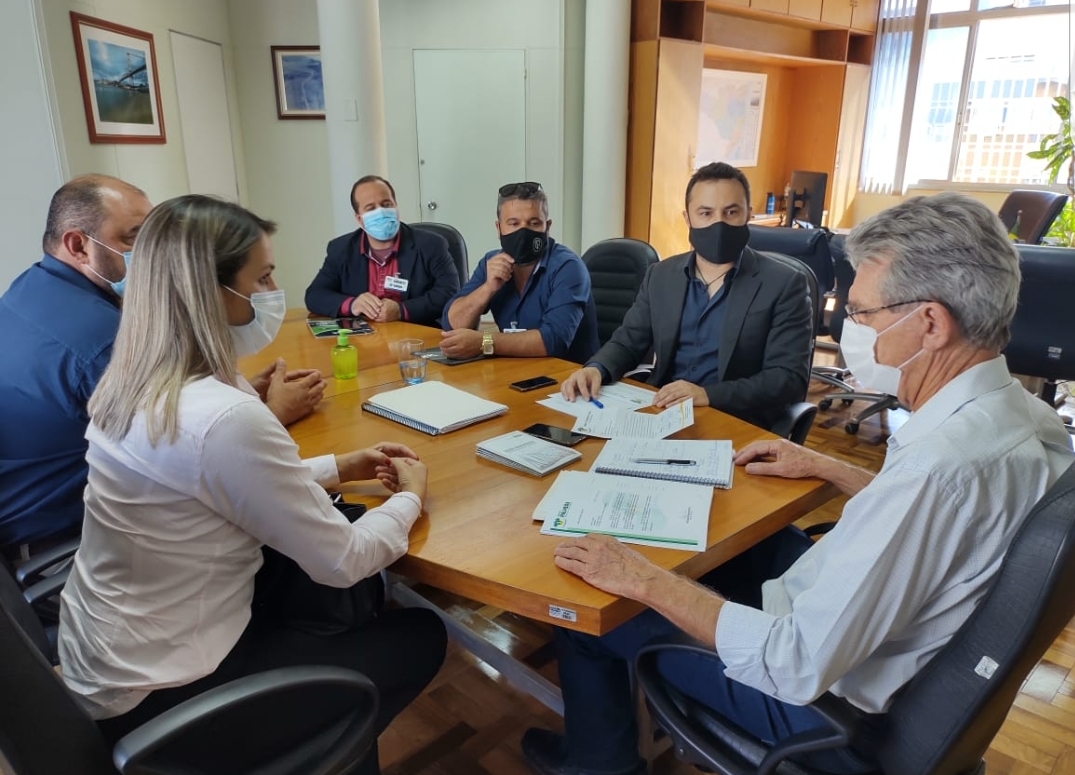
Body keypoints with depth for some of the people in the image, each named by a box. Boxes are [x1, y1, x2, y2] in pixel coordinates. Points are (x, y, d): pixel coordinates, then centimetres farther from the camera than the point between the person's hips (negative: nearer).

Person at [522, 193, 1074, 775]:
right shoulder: (1019, 412, -8)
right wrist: (826, 468, 14)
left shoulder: (938, 463, -37)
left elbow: (799, 666, -33)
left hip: (827, 699, -8)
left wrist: (646, 582, -26)